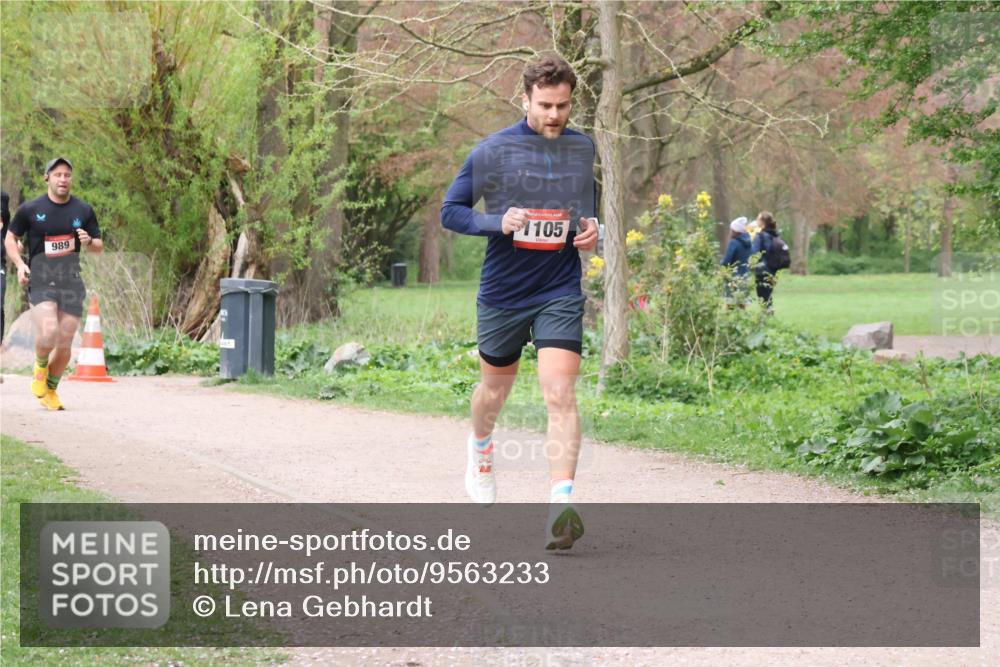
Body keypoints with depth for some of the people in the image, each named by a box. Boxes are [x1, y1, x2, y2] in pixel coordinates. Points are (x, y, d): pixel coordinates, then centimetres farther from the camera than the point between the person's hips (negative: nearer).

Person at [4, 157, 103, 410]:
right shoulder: (29, 209, 0)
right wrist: (19, 264, -5)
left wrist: (89, 242, -9)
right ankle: (40, 366, 9)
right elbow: (10, 238, 12)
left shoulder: (83, 211, 6)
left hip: (71, 284, 3)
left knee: (64, 345, 1)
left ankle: (51, 390, 24)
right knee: (48, 334, -24)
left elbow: (99, 245, 15)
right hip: (40, 282, -3)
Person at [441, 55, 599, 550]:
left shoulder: (583, 149, 4)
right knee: (494, 389, 19)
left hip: (560, 294, 0)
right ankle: (479, 449, 53)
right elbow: (451, 211, -2)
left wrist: (590, 230, -2)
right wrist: (499, 222, -19)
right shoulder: (492, 151, -6)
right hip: (502, 294, 0)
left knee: (560, 395, -17)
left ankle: (561, 508, -24)